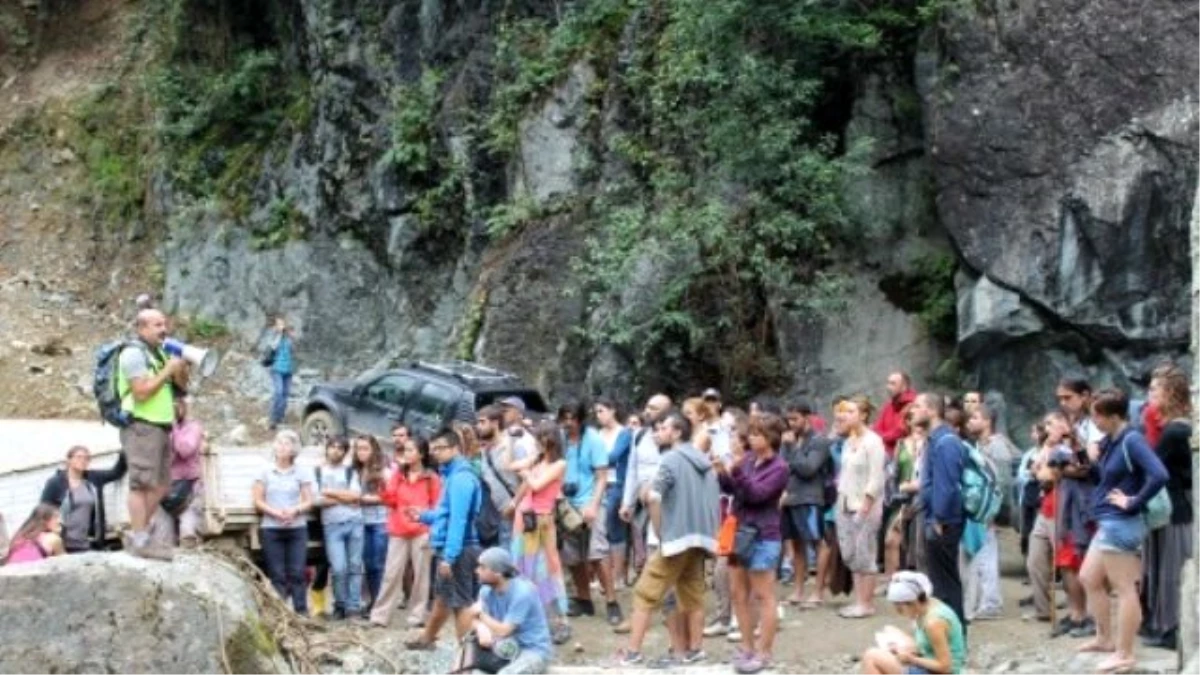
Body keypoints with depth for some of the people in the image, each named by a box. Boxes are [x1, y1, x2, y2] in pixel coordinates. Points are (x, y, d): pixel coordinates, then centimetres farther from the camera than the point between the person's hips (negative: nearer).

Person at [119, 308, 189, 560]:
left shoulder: (160, 352, 18)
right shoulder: (134, 353, -8)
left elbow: (182, 386, 20)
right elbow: (142, 392, -18)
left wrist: (181, 369, 1)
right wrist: (167, 370, -13)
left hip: (161, 426, 9)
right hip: (142, 426, -9)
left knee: (161, 485, 11)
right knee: (143, 484, -10)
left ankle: (137, 535, 19)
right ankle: (140, 542, -10)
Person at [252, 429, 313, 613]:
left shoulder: (302, 473, 7)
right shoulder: (265, 473, 6)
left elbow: (308, 502, 5)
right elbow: (258, 501, 3)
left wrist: (295, 510, -15)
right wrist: (275, 512, -14)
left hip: (297, 528, 0)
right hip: (271, 529, 0)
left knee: (297, 573, -5)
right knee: (277, 575, -2)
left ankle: (301, 611, -3)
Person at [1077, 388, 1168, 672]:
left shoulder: (1131, 440, -19)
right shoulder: (1110, 440, 8)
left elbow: (1159, 475, -29)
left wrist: (1133, 504, -21)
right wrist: (1094, 459, 0)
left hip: (1121, 524, -10)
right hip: (1107, 523, 10)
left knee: (1124, 590, -2)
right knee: (1089, 579, 20)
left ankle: (1125, 654, 5)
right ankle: (1104, 638, 32)